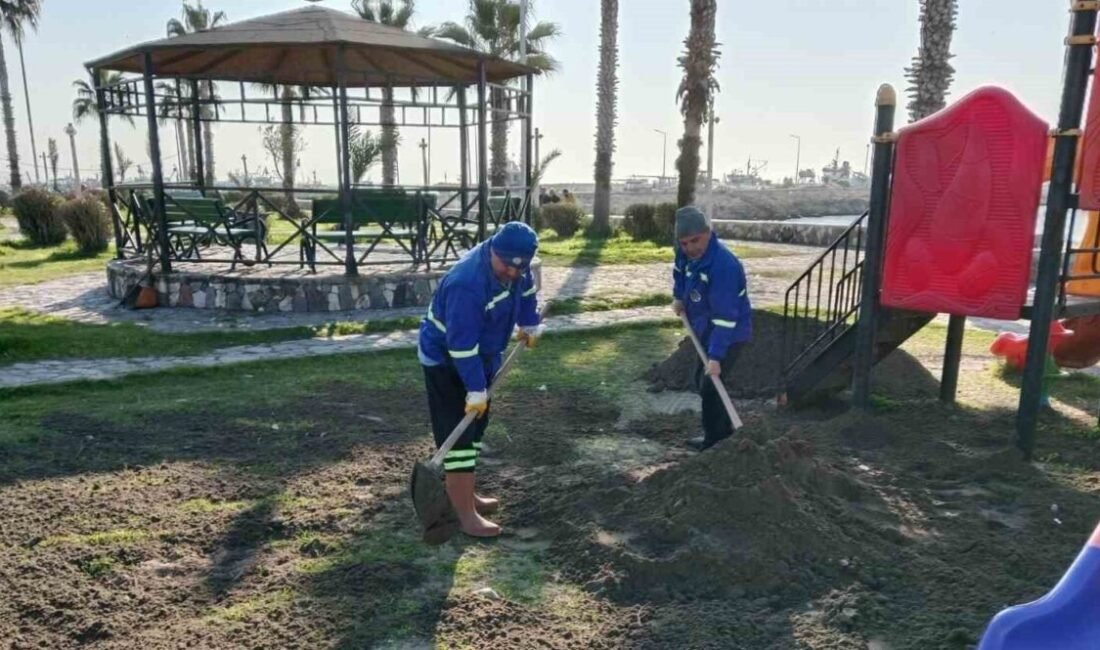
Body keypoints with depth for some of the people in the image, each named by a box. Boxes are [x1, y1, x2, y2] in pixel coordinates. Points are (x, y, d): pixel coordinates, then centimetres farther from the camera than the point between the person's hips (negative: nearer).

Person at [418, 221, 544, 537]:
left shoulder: (514, 266, -10)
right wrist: (476, 389, -31)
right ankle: (466, 515, -4)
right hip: (446, 361, -9)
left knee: (475, 428, 17)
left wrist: (530, 324, 11)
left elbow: (527, 290, 14)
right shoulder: (466, 285, -36)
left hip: (477, 356, 9)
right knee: (459, 436, -9)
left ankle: (464, 494, 32)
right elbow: (462, 345, -34)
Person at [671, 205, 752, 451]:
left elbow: (725, 316, -35)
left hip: (729, 335, -9)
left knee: (709, 384, -9)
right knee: (701, 380, 18)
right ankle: (724, 428, 33)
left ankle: (713, 436, 10)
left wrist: (715, 356, -36)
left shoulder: (722, 265, -34)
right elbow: (679, 269, 21)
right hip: (707, 331, 10)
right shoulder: (687, 253, -7)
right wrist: (678, 296, 10)